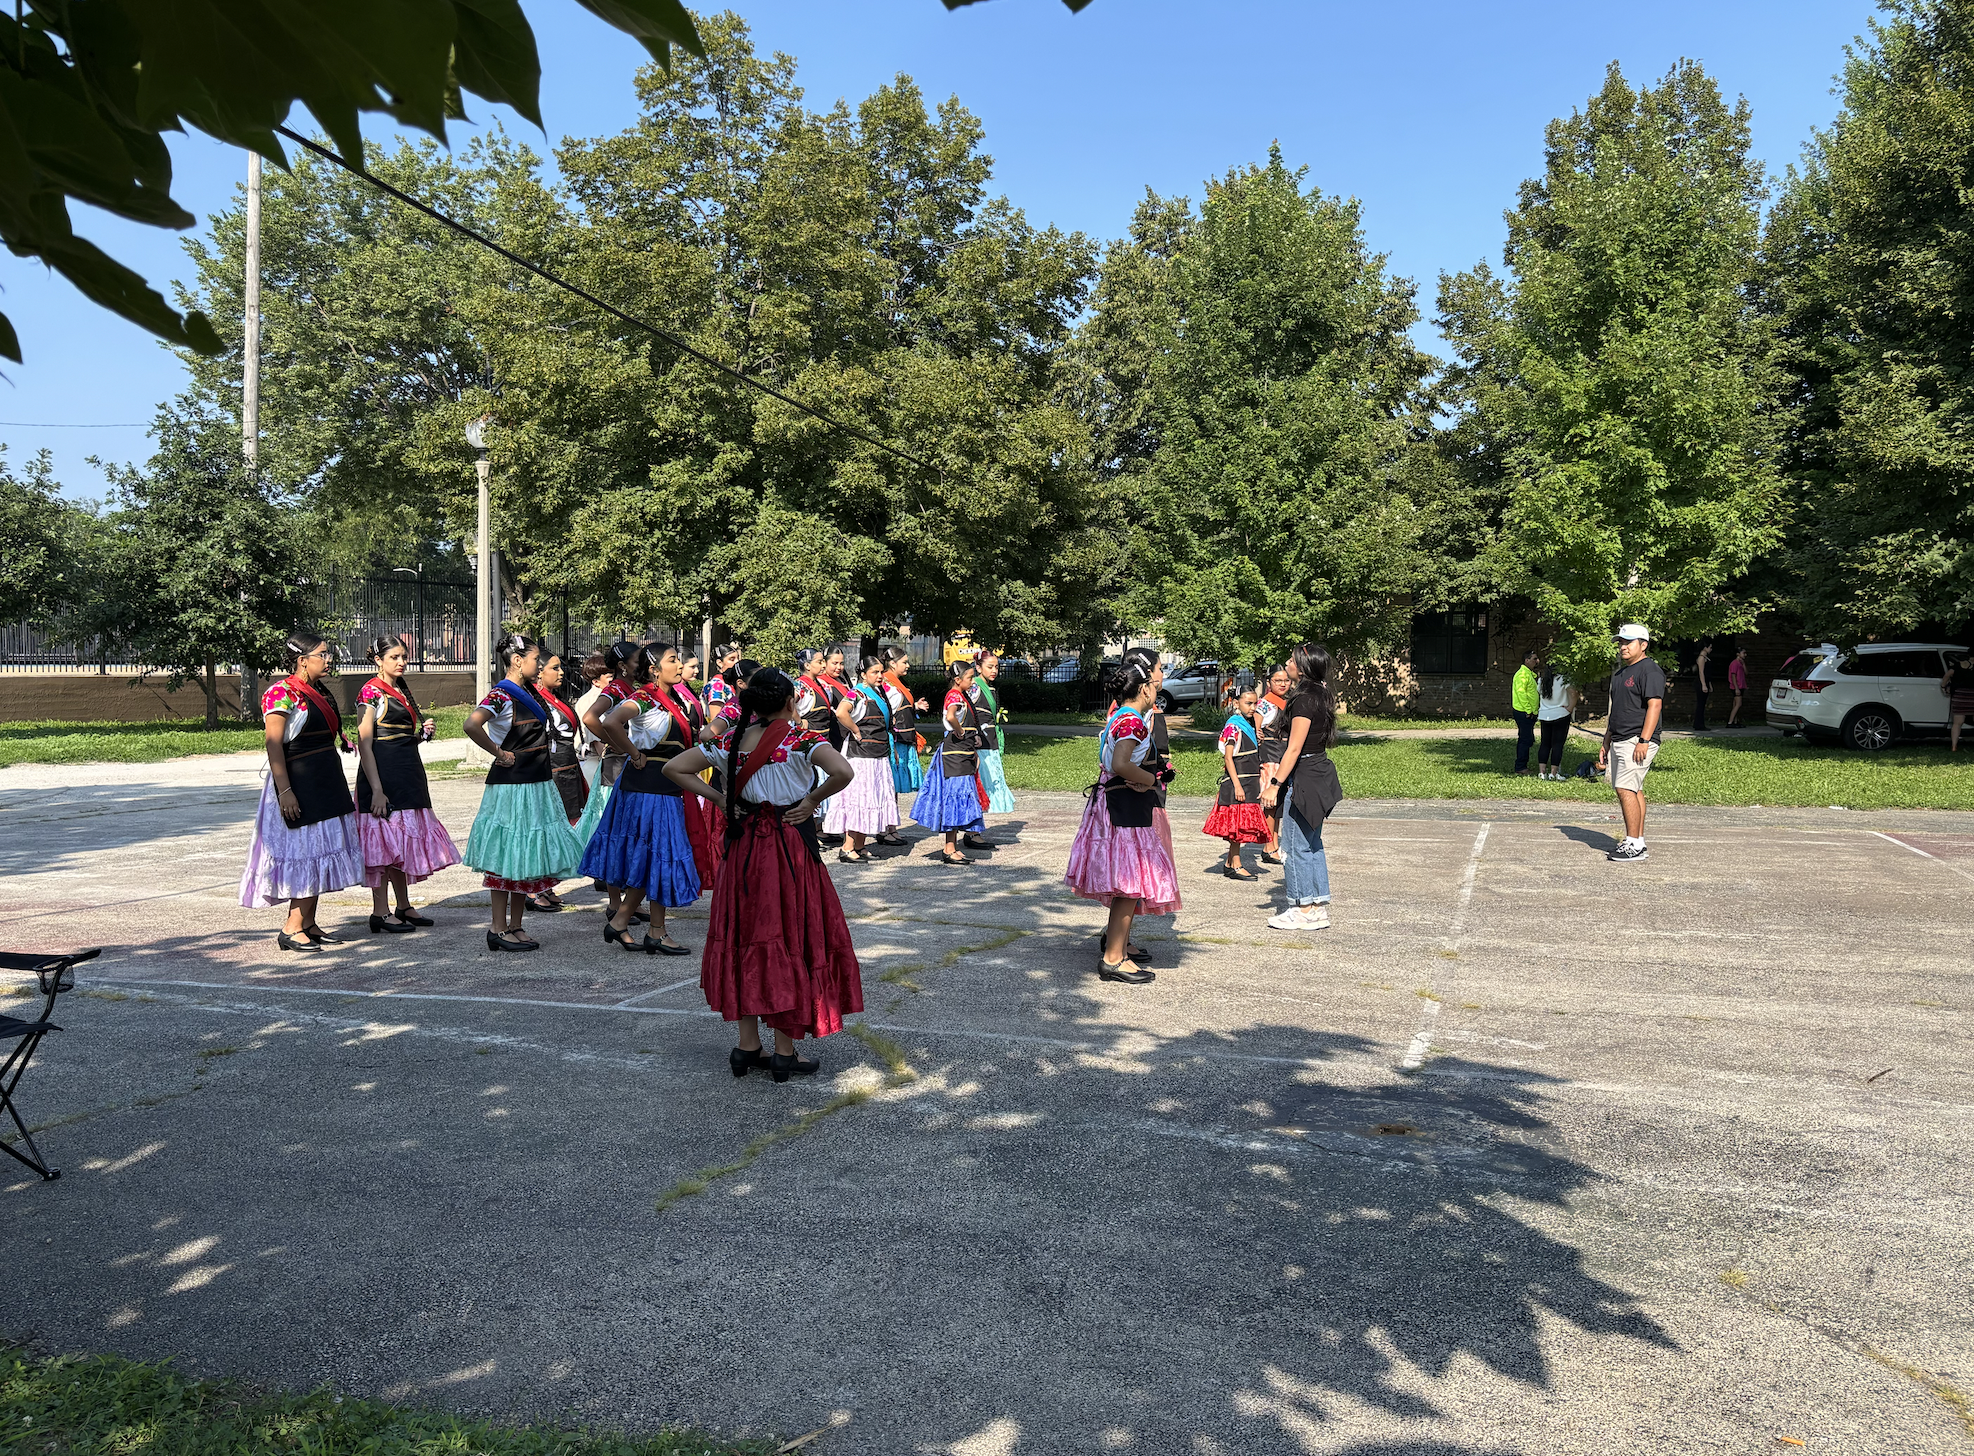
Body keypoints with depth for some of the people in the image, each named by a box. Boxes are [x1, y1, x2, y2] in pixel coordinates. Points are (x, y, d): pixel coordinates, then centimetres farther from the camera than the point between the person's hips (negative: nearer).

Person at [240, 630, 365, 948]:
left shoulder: (317, 692, 15)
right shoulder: (282, 693, -12)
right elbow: (274, 745, -17)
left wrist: (338, 786, 23)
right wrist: (284, 790, -23)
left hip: (326, 784, 9)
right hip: (299, 786, -9)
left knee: (319, 855, 11)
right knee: (309, 853, -9)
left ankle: (309, 925, 18)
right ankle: (292, 928, -3)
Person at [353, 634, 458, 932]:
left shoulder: (402, 692, 17)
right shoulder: (371, 692, -9)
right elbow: (364, 745, -15)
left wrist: (422, 732, 4)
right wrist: (376, 789, -21)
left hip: (408, 772, 9)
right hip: (383, 771, -9)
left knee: (405, 838, 12)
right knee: (385, 840, -6)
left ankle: (404, 907, 20)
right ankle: (380, 913, 0)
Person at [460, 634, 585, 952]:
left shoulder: (529, 691, 13)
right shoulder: (501, 695, -14)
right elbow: (471, 725, -31)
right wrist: (499, 754, -20)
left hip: (535, 784, 9)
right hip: (511, 786, -9)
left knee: (527, 857, 11)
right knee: (507, 859, -3)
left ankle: (515, 927, 19)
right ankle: (498, 929, 6)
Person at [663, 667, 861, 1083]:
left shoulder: (731, 740, 3)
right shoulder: (800, 739, -11)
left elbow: (674, 769, 4)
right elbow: (843, 773, -28)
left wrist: (720, 799, 4)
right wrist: (812, 800, -12)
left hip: (743, 848, 5)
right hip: (790, 849, -4)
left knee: (746, 938, 14)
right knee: (789, 940, 5)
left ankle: (748, 1047, 19)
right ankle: (784, 1052, 9)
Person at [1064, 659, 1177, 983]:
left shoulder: (1117, 717, 13)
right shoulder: (1134, 722, -18)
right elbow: (1121, 765, -33)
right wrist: (1150, 779, -18)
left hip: (1113, 803, 10)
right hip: (1127, 809, -10)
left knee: (1125, 882, 20)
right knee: (1131, 882, -7)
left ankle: (1118, 941, 32)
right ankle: (1113, 958, -4)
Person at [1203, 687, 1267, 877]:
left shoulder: (1248, 725, 14)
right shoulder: (1233, 726, -12)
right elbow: (1228, 758, -17)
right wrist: (1237, 785, -20)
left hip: (1249, 781, 9)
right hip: (1237, 782, -9)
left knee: (1239, 824, 10)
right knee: (1238, 823, -7)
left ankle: (1230, 862, 17)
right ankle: (1235, 865, -3)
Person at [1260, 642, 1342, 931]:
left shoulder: (1304, 699, -18)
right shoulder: (1322, 696, 10)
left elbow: (1294, 748, -20)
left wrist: (1276, 784, -17)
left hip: (1303, 778, -10)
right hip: (1320, 774, 10)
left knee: (1295, 844, 0)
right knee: (1312, 843, 15)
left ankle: (1304, 910, 7)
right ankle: (1319, 907, 20)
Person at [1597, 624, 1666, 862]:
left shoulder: (1650, 670, -10)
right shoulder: (1621, 673, 20)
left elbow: (1655, 705, -19)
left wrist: (1644, 741, -25)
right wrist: (1606, 742, 23)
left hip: (1638, 742, -10)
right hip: (1619, 742, 10)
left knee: (1625, 789, -15)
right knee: (1633, 790, 10)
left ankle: (1634, 845, -13)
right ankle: (1638, 842, 13)